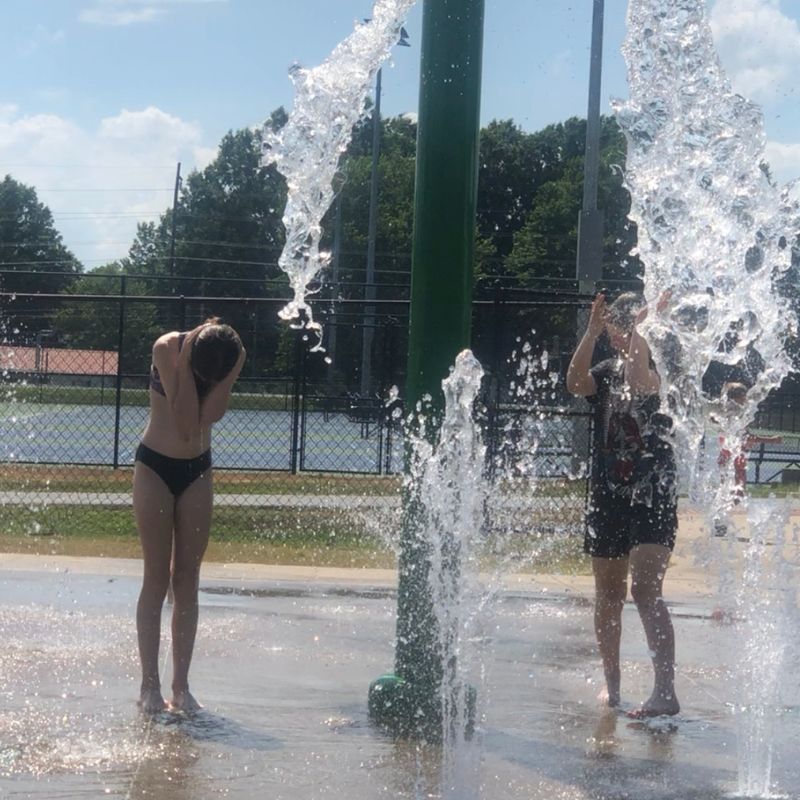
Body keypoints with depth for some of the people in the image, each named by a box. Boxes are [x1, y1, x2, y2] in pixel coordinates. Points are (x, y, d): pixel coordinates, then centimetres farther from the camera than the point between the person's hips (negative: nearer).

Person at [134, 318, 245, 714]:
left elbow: (211, 414, -23)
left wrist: (221, 364, -27)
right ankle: (150, 685, 0)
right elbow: (186, 423, -26)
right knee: (157, 578, -4)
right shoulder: (167, 348, -21)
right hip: (155, 466, -3)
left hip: (197, 470, 3)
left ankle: (181, 685, 6)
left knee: (187, 580, 3)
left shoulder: (235, 355, -12)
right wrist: (189, 361, -29)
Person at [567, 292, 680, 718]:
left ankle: (665, 690, -20)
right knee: (608, 596, 13)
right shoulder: (607, 371, 10)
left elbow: (642, 384, -25)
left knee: (645, 591, -17)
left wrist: (639, 336, -22)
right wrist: (591, 333, -22)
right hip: (609, 496, 5)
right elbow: (575, 383, -12)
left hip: (654, 497, -5)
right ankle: (611, 682, 26)